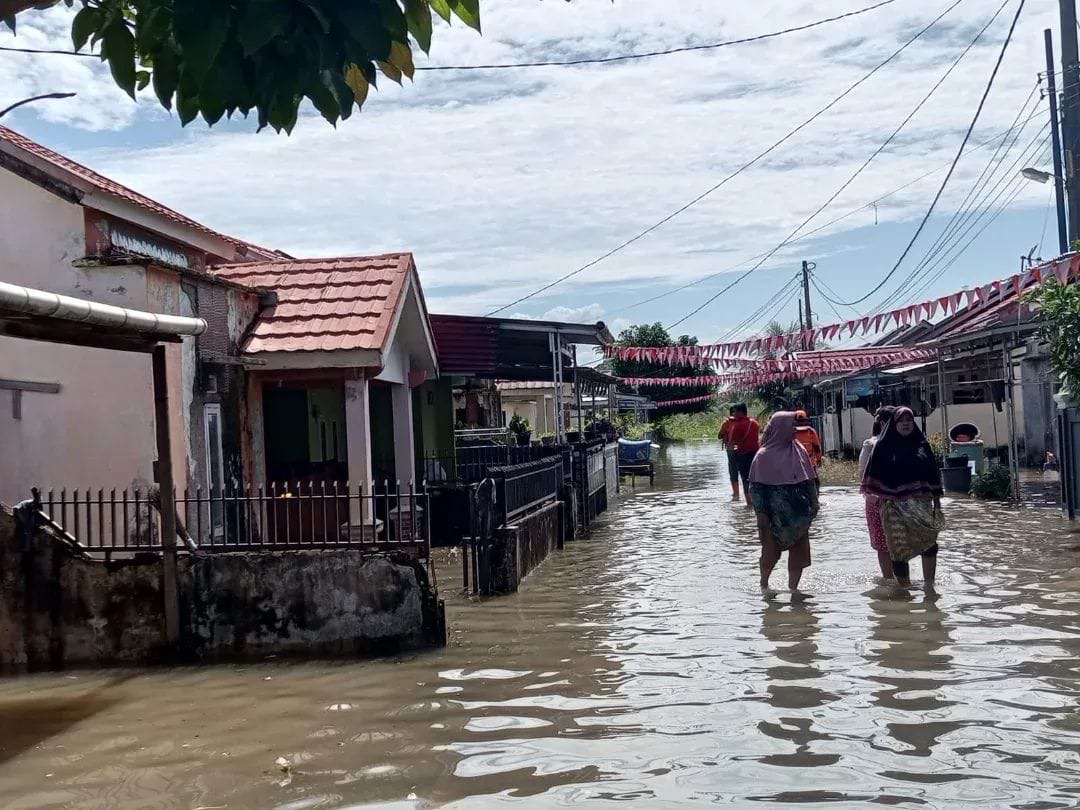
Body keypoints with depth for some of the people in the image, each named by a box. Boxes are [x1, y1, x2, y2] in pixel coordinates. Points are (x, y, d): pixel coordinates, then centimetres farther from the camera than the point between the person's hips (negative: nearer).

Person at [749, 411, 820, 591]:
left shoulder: (798, 450, 5)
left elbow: (810, 480, 10)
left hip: (799, 514, 4)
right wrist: (761, 514, -12)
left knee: (799, 552, 6)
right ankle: (763, 584, 30)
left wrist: (813, 503, 6)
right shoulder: (764, 455, -9)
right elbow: (757, 487, -8)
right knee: (771, 551, 8)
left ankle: (792, 588, 19)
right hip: (775, 516, -4)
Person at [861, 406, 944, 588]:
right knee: (899, 545, 0)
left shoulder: (922, 444, 10)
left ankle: (929, 584, 1)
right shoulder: (884, 445, 4)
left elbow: (933, 473, 12)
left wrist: (937, 499, 8)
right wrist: (878, 498, -6)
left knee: (928, 540, -8)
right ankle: (905, 586, 9)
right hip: (894, 504, -2)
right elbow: (875, 476, 2)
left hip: (921, 501, 2)